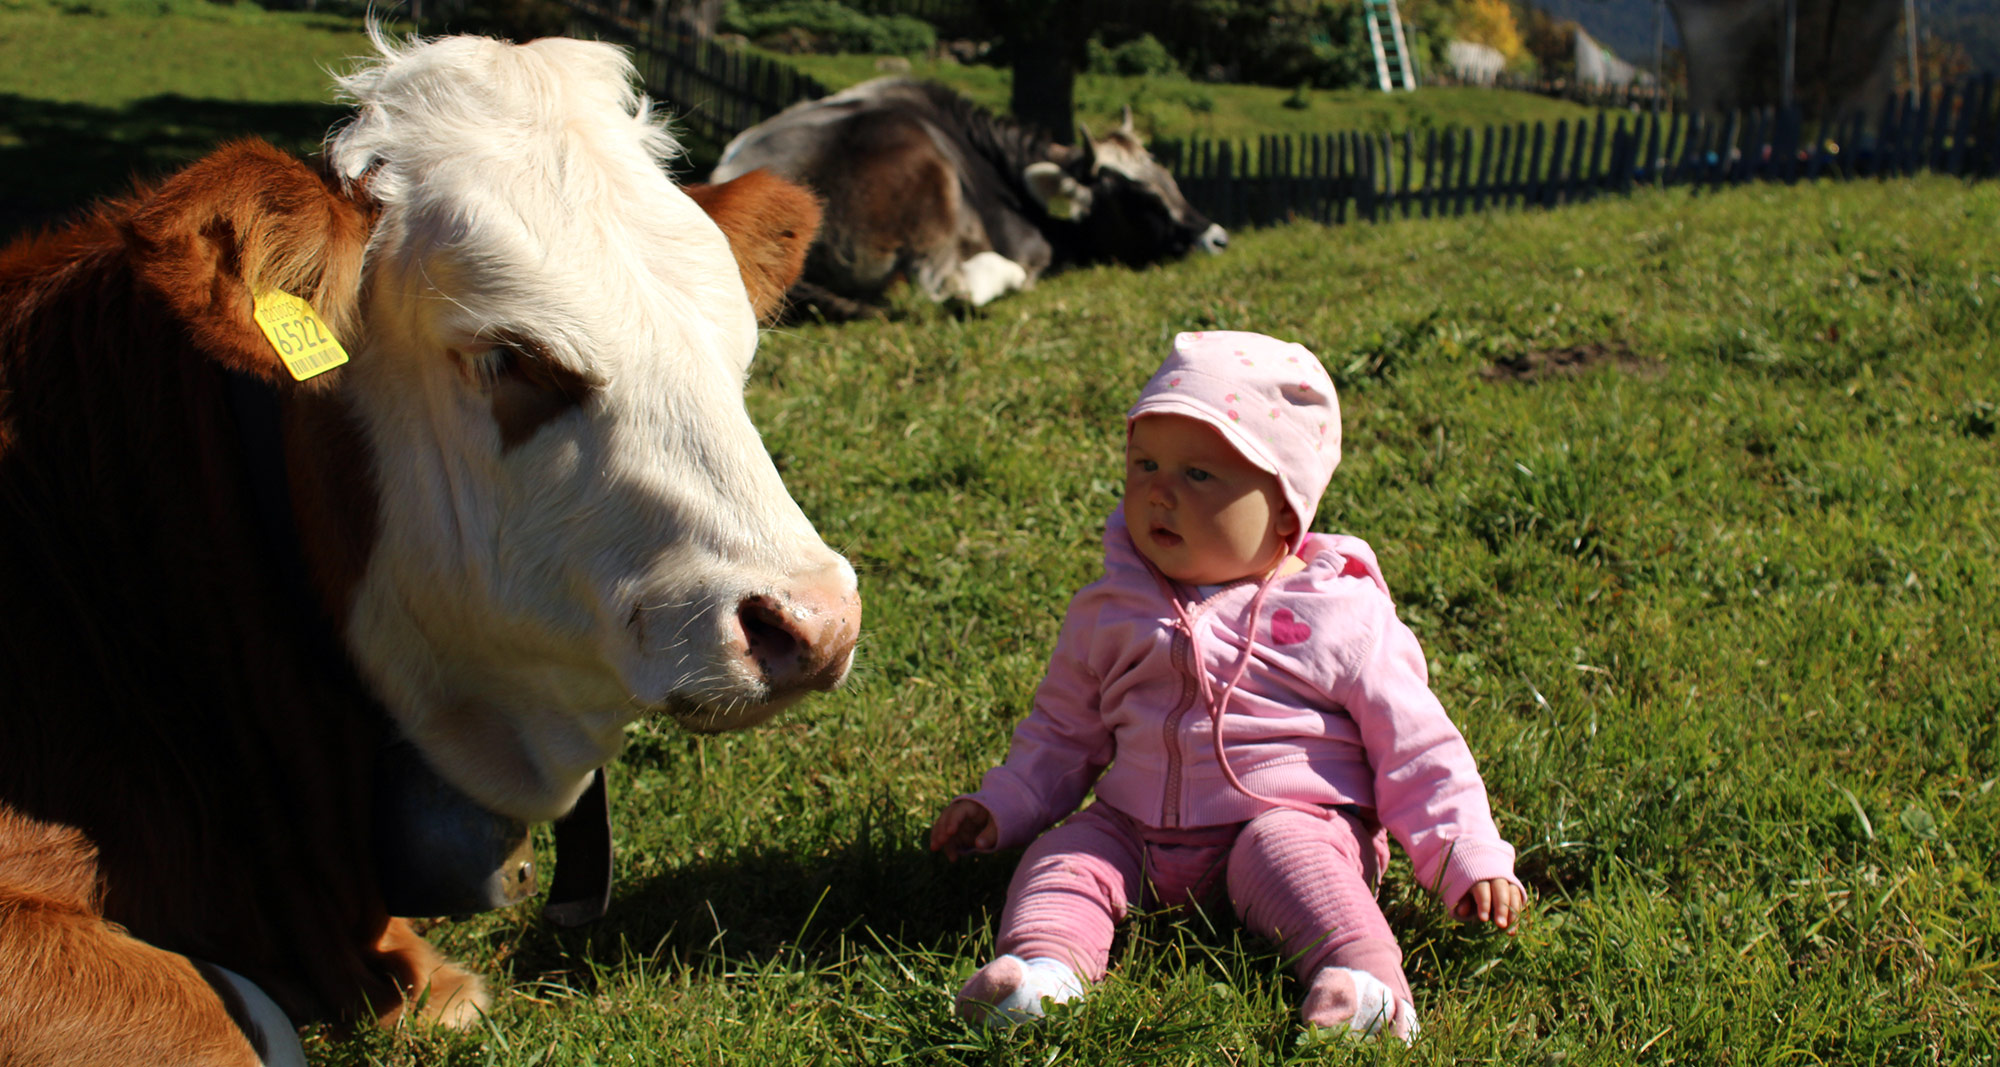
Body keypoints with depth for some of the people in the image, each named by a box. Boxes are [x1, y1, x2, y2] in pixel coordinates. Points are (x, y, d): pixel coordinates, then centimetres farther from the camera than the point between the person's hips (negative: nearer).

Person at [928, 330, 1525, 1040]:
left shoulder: (1338, 617, -2)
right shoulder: (1109, 612, 10)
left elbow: (1417, 750, 1)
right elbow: (1065, 729, 23)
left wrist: (1473, 860, -7)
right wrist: (1002, 807, 10)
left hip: (1295, 819, -4)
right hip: (1138, 835, 4)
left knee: (1283, 849, -32)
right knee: (1065, 850, -17)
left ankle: (1366, 975, -48)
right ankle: (1048, 962, -39)